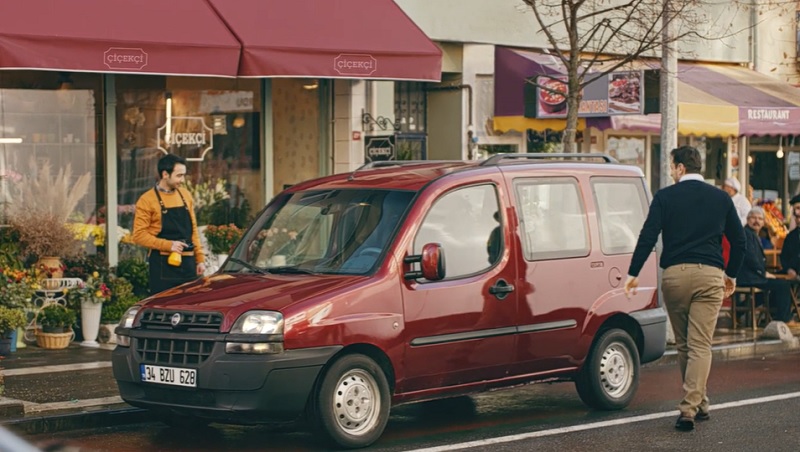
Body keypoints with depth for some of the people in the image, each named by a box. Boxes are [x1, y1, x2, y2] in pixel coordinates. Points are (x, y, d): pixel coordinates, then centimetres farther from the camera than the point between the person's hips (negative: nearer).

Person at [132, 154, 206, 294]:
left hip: (188, 263, 6)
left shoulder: (185, 195, 13)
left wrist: (200, 258, 11)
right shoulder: (147, 200, -5)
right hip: (163, 266, -5)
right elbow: (139, 235, -9)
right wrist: (168, 245, -17)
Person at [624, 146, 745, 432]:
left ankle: (696, 404, 21)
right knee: (700, 346, -3)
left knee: (683, 345, 13)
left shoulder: (665, 197, 1)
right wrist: (731, 274, 26)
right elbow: (739, 240, 14)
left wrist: (633, 274, 0)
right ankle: (692, 407, -13)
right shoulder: (721, 198, 10)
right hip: (710, 275, 1)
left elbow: (648, 237, -6)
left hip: (674, 274, -1)